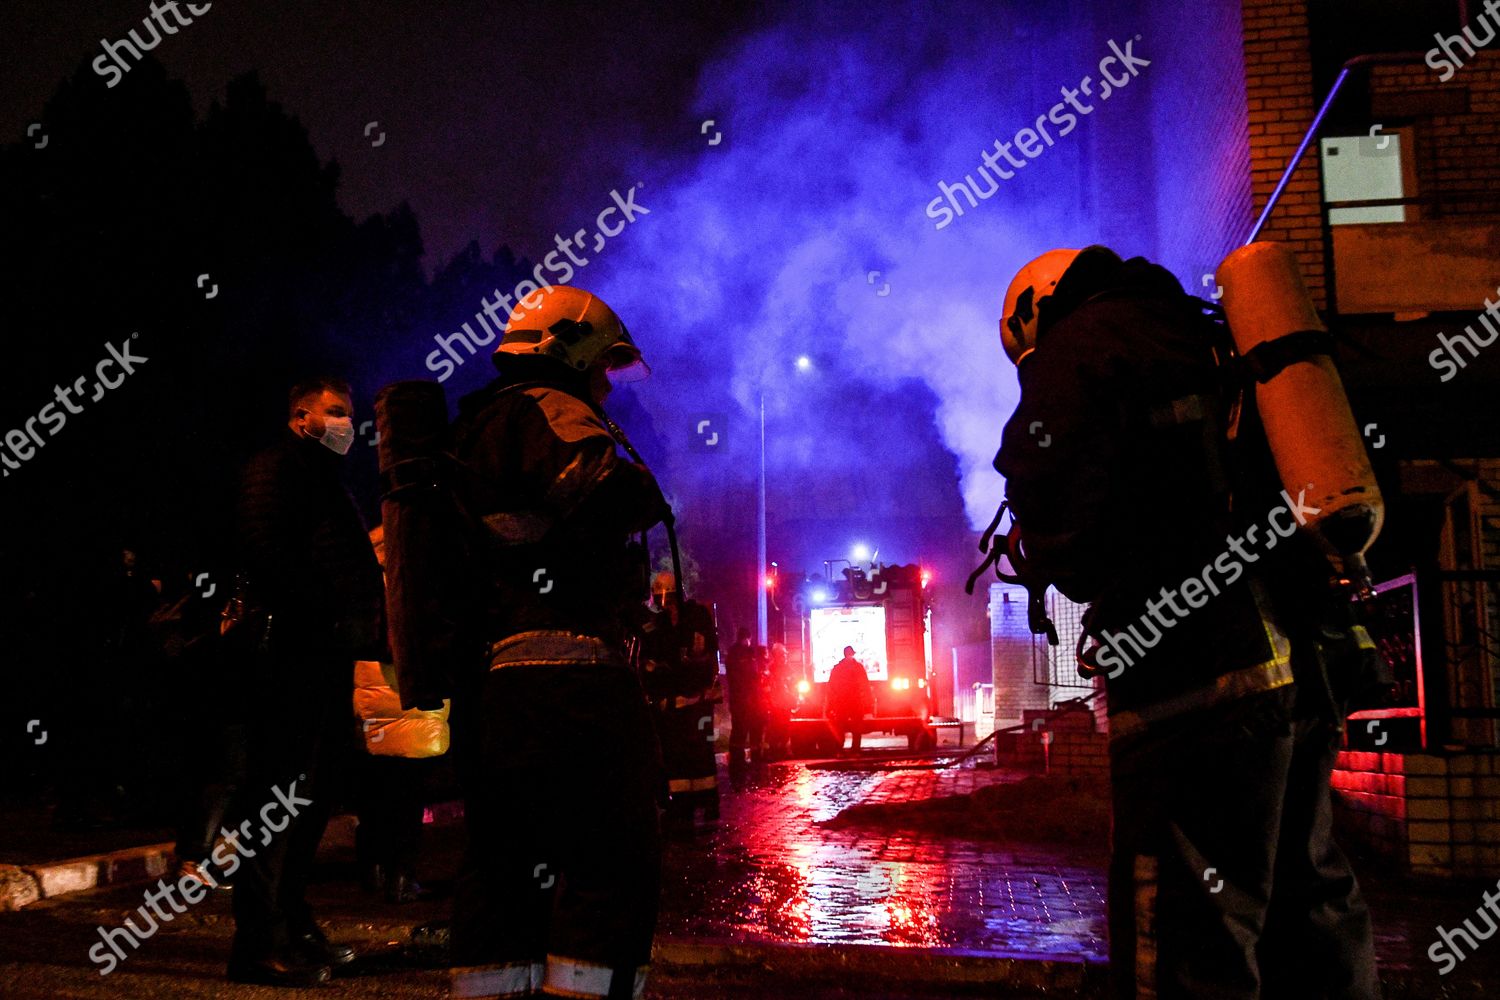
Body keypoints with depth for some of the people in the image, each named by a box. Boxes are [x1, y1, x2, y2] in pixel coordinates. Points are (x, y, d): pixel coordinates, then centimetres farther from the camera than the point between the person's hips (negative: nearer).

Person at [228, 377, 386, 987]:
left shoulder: (326, 482, 27)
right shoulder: (277, 468, -2)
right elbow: (265, 553, -18)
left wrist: (368, 632, 12)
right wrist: (324, 615, -19)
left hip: (329, 659, 10)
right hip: (292, 655, -10)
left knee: (313, 796, 15)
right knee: (280, 796, -8)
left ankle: (292, 927, 26)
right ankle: (258, 947, -3)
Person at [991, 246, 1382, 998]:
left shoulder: (1074, 347, 0)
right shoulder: (1215, 344, 24)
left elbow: (1061, 527, -12)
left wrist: (1036, 551, 9)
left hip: (1200, 681, -9)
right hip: (1312, 667, 9)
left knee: (1188, 940, -4)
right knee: (1304, 903, 19)